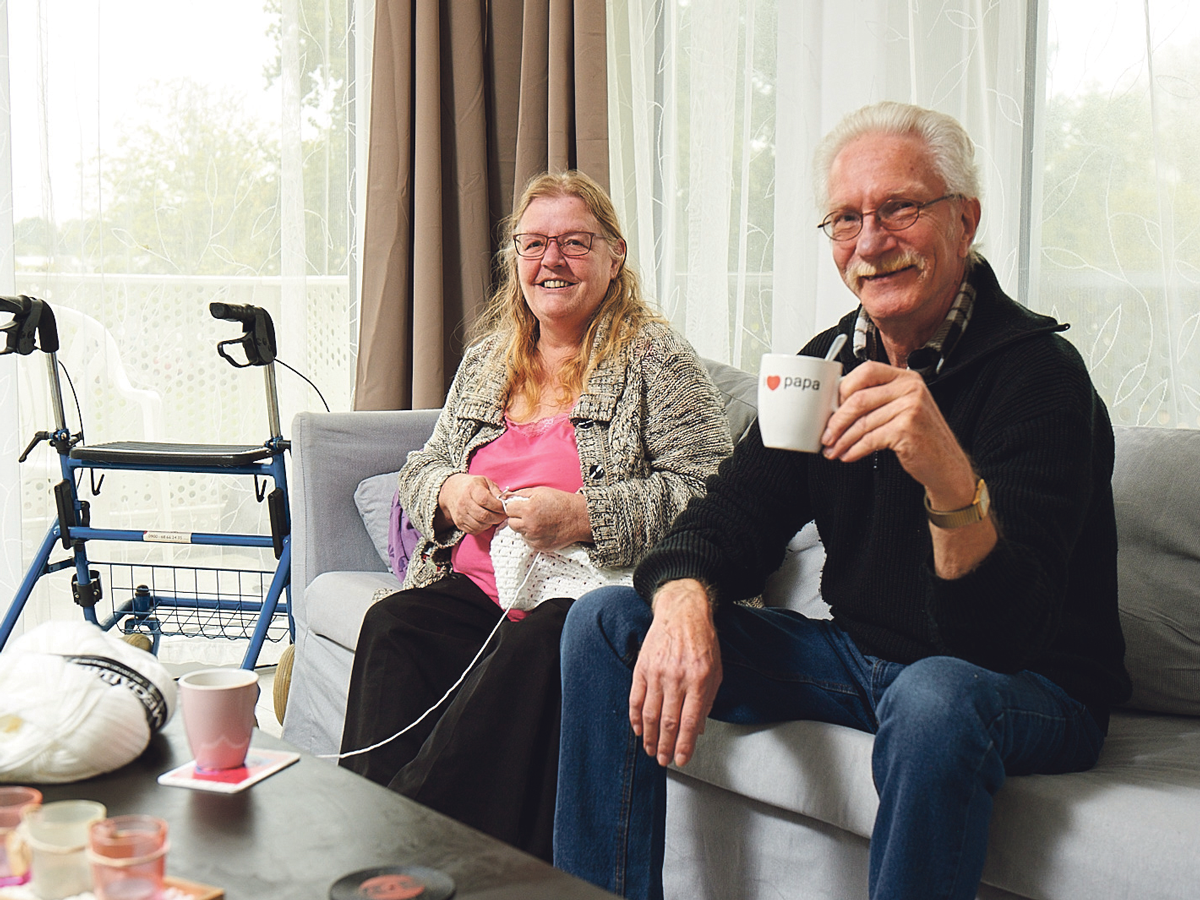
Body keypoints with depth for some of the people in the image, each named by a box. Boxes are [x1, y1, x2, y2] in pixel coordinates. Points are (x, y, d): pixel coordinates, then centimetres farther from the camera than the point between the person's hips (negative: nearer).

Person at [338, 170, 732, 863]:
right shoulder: (485, 362, 19)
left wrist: (582, 516, -19)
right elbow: (421, 468, 26)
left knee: (534, 650, -37)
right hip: (475, 587, 5)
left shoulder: (656, 359, 1)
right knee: (391, 626, -26)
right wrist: (448, 492, 0)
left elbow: (709, 490, -8)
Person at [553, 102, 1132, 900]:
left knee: (935, 697, -42)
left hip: (1033, 688, -6)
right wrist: (684, 601, -22)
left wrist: (950, 479, -49)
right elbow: (733, 514, 2)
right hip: (857, 657, 6)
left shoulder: (1040, 372, -19)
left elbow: (1002, 637, -29)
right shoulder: (830, 360, 3)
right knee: (609, 619, -2)